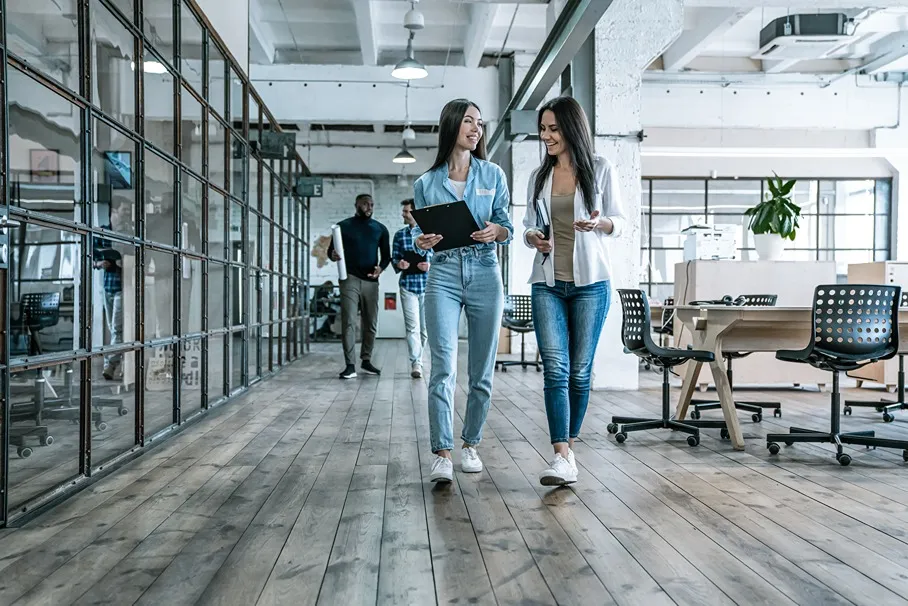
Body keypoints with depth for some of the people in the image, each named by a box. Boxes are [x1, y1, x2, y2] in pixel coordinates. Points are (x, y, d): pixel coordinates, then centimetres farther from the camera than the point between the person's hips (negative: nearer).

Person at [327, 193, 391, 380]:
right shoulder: (343, 226, 6)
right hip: (350, 279, -3)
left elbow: (386, 255, 13)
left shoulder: (380, 229, 13)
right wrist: (333, 255, -17)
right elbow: (331, 250, 7)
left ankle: (366, 360, 19)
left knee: (371, 324, 6)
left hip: (371, 281, 3)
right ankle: (350, 365, -11)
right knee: (348, 322, -10)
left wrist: (381, 267, -8)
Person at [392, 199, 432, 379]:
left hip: (428, 285, 0)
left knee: (425, 328, 8)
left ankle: (418, 360, 24)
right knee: (412, 327, -8)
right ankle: (416, 364, -7)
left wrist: (430, 265, -14)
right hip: (408, 286, 0)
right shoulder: (399, 235, 9)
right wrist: (399, 264, -13)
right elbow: (394, 259, 9)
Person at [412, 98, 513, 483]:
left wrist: (495, 231, -13)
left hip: (485, 274, 1)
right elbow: (419, 233, 12)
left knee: (482, 370, 6)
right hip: (443, 275, -1)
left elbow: (507, 227, 9)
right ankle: (442, 454, -7)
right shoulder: (426, 183, 9)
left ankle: (470, 444, 21)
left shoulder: (493, 175, 9)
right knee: (443, 368, -10)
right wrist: (422, 242, -11)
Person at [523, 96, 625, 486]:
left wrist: (599, 224, -15)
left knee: (580, 370, 5)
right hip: (547, 282, 2)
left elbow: (619, 221, 7)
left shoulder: (600, 170, 5)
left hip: (590, 281, -1)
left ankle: (569, 446, 21)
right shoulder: (538, 177, 13)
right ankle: (563, 458, -14)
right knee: (555, 368, -11)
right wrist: (532, 238, -7)